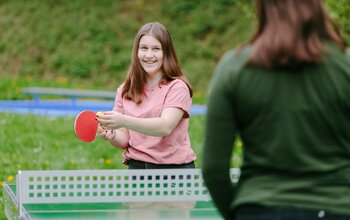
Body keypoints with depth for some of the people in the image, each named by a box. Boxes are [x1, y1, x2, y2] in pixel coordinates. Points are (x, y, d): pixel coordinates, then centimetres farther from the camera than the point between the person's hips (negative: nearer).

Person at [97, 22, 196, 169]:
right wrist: (110, 135, -14)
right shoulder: (124, 90, 8)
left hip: (175, 169, -4)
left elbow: (165, 127, -21)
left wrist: (124, 121, -33)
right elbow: (125, 140, 8)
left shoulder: (177, 87, -6)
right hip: (136, 167, 4)